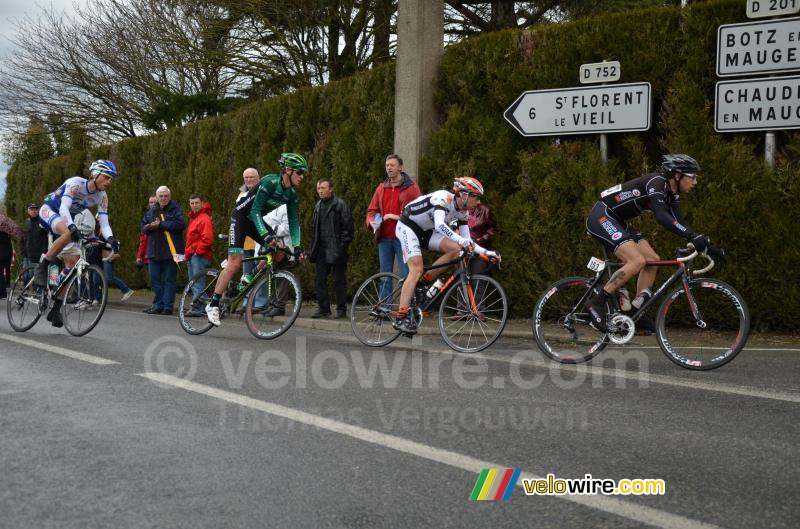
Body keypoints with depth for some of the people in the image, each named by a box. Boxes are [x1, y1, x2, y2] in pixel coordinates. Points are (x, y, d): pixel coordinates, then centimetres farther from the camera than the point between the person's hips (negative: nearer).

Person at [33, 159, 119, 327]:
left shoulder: (102, 197, -9)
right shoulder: (75, 183, -25)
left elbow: (104, 223, -14)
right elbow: (63, 208, -36)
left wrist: (111, 239, -34)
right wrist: (71, 226, -54)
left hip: (66, 219, 6)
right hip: (49, 211, -6)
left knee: (73, 262, -8)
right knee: (68, 233, -39)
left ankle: (56, 308, 2)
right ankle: (42, 267, -22)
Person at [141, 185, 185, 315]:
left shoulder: (175, 210, -2)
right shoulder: (151, 212, 16)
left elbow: (180, 224, -17)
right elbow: (143, 227, 15)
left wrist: (161, 224, -16)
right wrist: (150, 226, -9)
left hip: (170, 251, -6)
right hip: (154, 251, 6)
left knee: (169, 280, -1)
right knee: (155, 279, 9)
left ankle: (168, 306, 3)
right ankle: (159, 305, 18)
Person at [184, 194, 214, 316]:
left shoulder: (204, 219, -11)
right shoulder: (193, 218, 20)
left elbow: (207, 239, -20)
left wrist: (197, 251, -15)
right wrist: (188, 253, 18)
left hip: (200, 256, -11)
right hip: (192, 256, 11)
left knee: (198, 283, -12)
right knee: (193, 283, 13)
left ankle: (197, 308, -12)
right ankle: (201, 307, 18)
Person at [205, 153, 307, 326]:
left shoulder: (291, 194, -3)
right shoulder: (270, 182, -25)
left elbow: (294, 221, 0)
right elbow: (255, 211, -30)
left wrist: (297, 246, -11)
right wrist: (266, 235, -41)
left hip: (257, 220, 7)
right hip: (241, 217, -7)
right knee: (235, 262, -18)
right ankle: (213, 305, -11)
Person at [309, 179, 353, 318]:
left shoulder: (340, 204, -6)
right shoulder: (318, 206, 16)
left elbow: (347, 227, -9)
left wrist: (342, 246, -14)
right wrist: (313, 248, 13)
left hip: (336, 249, -6)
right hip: (321, 250, 6)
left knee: (339, 280, 1)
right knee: (320, 280, 4)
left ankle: (341, 309, 8)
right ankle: (324, 308, 11)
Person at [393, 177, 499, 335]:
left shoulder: (462, 212, -2)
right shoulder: (444, 197, -26)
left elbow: (467, 242, 0)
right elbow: (439, 225, -42)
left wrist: (485, 252, -14)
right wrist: (461, 240, -54)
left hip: (425, 231, 8)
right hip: (407, 226, -8)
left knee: (455, 249, -13)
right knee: (417, 270, -20)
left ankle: (425, 283, -2)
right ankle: (401, 318, -21)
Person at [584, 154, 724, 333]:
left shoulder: (671, 194, 9)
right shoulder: (656, 182, -20)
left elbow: (679, 223, 6)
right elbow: (662, 216, -35)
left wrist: (706, 246, -4)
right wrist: (694, 237, -43)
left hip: (615, 221, 10)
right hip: (601, 217, -10)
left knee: (652, 260, 3)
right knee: (637, 261, -23)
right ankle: (596, 303, -17)